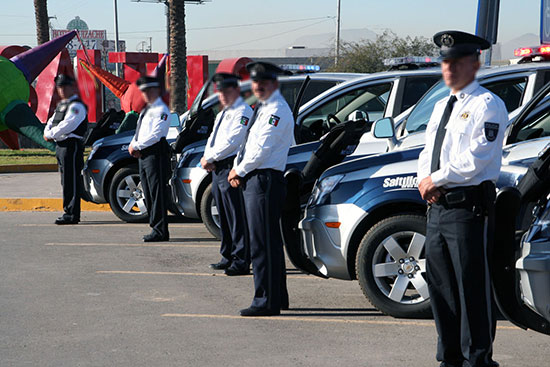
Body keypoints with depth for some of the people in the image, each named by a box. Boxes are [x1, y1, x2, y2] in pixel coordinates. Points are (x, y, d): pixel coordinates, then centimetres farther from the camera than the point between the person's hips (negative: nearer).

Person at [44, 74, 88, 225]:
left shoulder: (76, 106, -11)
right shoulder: (61, 105, 21)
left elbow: (66, 125, -20)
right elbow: (52, 122, 21)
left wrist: (51, 135, -10)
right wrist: (47, 133, 0)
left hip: (72, 146, -10)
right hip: (61, 145, 10)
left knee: (72, 181, -9)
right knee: (66, 181, 14)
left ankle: (72, 214, -9)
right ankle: (69, 212, 20)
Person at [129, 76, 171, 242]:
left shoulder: (161, 110, -8)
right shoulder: (146, 110, 22)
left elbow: (155, 135, -17)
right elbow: (139, 132, 23)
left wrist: (137, 146, -12)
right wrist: (133, 145, 3)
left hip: (156, 153, -10)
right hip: (143, 154, 10)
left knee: (157, 193, -9)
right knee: (148, 194, 9)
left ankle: (160, 231, -9)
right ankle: (156, 227, 13)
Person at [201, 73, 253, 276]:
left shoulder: (243, 112, -9)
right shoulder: (222, 114, 22)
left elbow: (231, 141, -18)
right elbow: (213, 139, 22)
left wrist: (210, 158, -12)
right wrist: (208, 158, 2)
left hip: (232, 167, -10)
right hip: (218, 168, 10)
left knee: (237, 217, -9)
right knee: (224, 217, 13)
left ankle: (241, 261, -8)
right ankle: (228, 257, 20)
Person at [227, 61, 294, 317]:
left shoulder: (277, 111, -12)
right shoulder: (262, 108, 19)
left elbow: (261, 149, -17)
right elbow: (248, 142, 22)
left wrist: (240, 171, -7)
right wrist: (237, 167, 7)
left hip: (265, 180, -10)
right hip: (253, 180, 10)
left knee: (262, 244, -9)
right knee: (269, 242, 14)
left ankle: (266, 302, -7)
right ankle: (278, 297, 22)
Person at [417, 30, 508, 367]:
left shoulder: (487, 105, -6)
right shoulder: (442, 106, 20)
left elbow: (476, 158, -16)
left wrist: (437, 179, -11)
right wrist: (426, 180, 0)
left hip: (469, 206, -8)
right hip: (438, 206, 8)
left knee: (472, 287, -7)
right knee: (441, 285, 11)